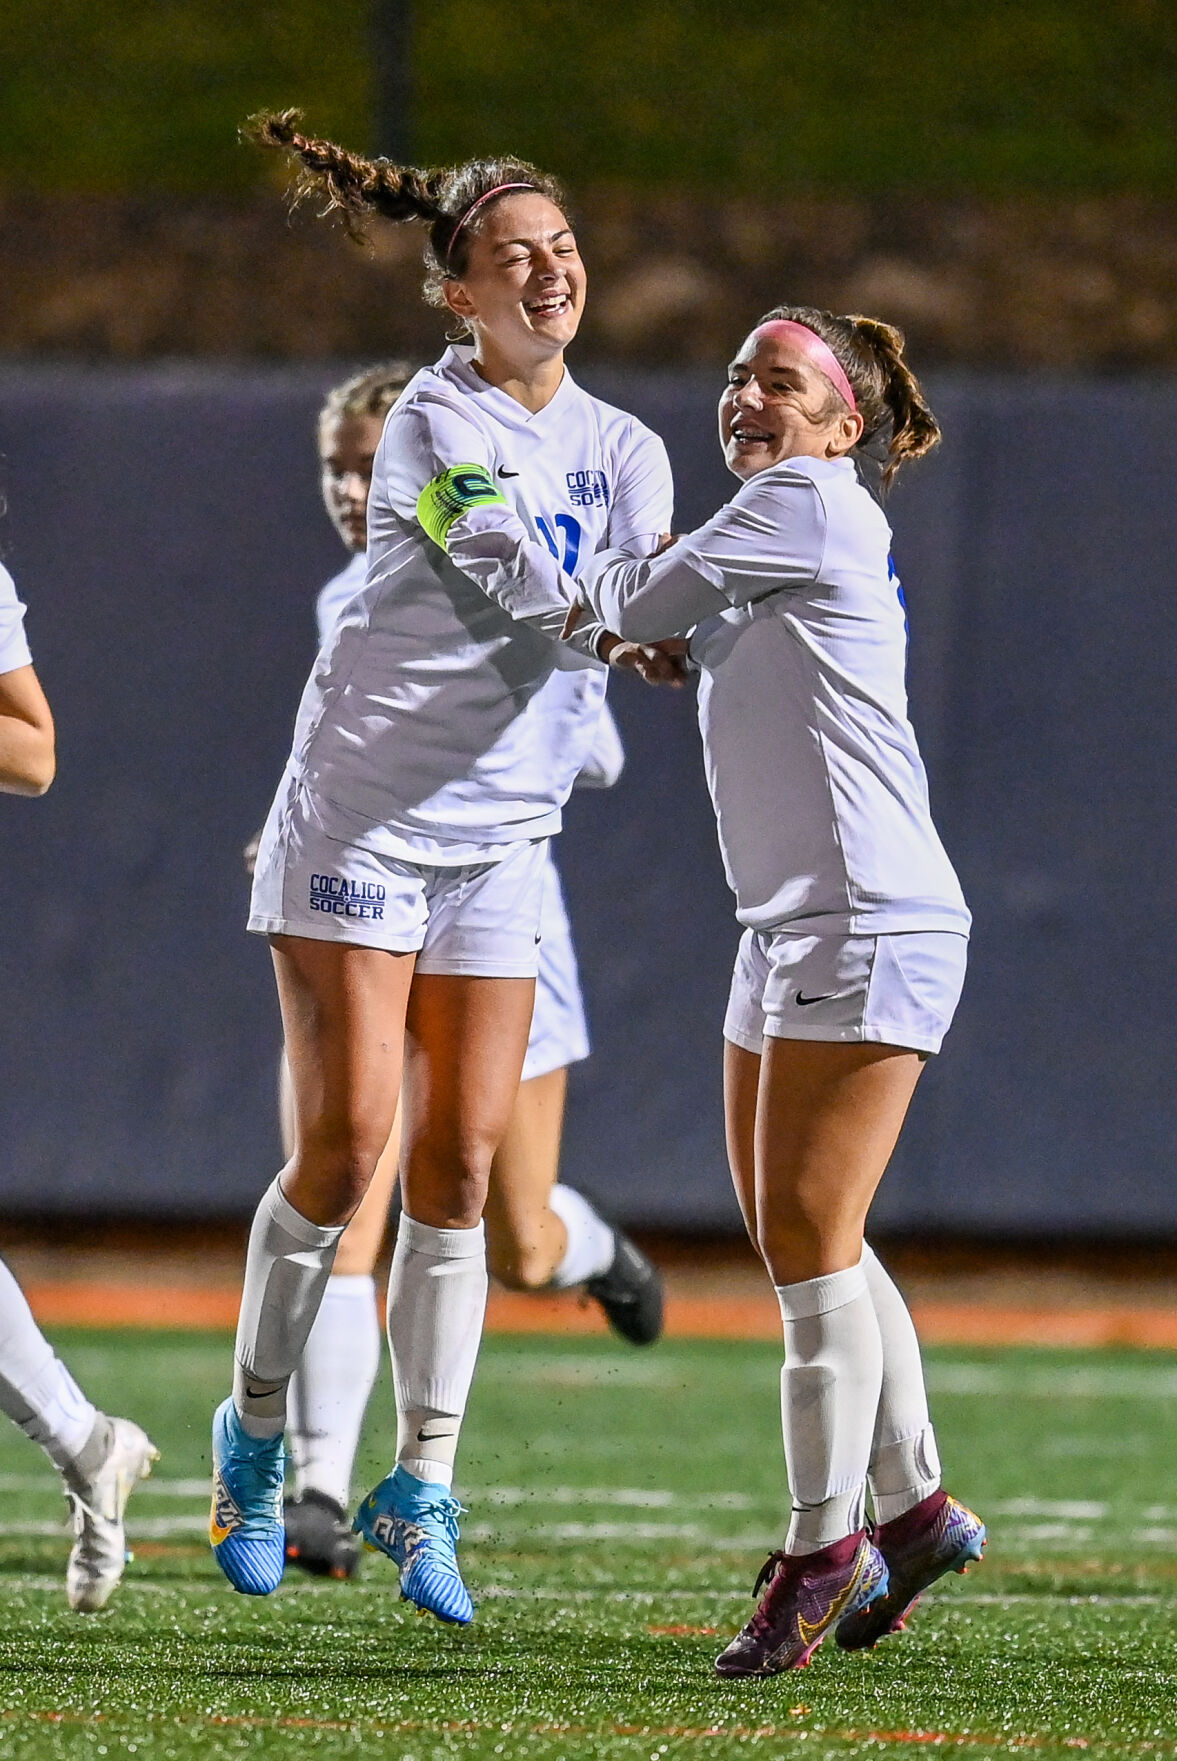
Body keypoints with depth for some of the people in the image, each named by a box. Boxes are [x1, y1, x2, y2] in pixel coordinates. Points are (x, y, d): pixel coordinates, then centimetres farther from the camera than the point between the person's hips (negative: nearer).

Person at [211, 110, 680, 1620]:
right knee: (345, 1143, -10)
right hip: (359, 814, -5)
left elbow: (652, 628, -1)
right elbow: (530, 588, -21)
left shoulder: (623, 450, 10)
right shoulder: (439, 423, -10)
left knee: (458, 1162, -1)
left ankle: (422, 1488, 4)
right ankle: (254, 1437, 8)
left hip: (500, 838, 5)